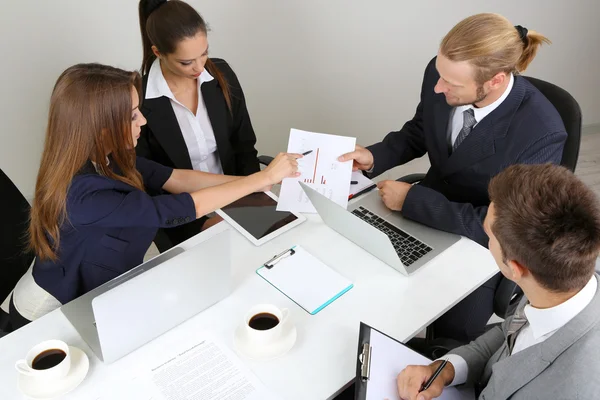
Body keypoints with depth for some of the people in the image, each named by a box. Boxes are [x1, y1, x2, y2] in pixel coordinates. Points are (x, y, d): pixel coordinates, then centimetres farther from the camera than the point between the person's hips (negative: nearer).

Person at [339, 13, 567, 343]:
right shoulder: (441, 74, -17)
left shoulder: (541, 133, -32)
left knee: (453, 332, -17)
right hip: (428, 208, 5)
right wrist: (375, 156, -15)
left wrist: (411, 199, -27)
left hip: (485, 238, -4)